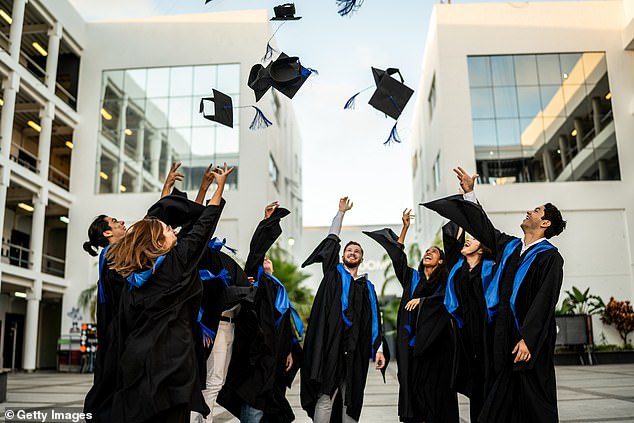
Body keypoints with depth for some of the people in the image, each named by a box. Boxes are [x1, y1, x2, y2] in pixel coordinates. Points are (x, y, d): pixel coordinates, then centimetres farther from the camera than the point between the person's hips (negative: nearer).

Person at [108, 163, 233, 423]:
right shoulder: (175, 263, -7)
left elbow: (125, 329, 10)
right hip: (172, 360, -6)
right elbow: (201, 229, -1)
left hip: (136, 361, 6)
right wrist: (220, 186, 7)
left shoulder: (131, 283, 9)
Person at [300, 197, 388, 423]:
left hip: (356, 350, 3)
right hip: (331, 345, -3)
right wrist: (341, 212, 16)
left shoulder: (367, 286, 18)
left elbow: (374, 320, 12)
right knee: (325, 398, -9)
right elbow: (332, 240, 12)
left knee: (351, 401, 5)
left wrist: (379, 348, 2)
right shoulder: (334, 273, 13)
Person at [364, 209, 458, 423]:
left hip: (434, 339, -3)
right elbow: (398, 255, 10)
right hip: (411, 337, 3)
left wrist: (421, 300, -19)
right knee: (412, 379, -1)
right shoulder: (413, 277, 15)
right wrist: (405, 227, 7)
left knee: (435, 382, -3)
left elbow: (444, 299, -12)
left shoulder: (444, 281, 7)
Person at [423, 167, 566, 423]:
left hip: (529, 337, -6)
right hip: (503, 332, 6)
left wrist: (527, 339, -21)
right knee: (503, 397, 9)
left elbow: (544, 302, -15)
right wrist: (469, 194, 24)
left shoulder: (550, 256, -7)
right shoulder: (510, 246, 12)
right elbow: (484, 228, 24)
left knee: (534, 402, 1)